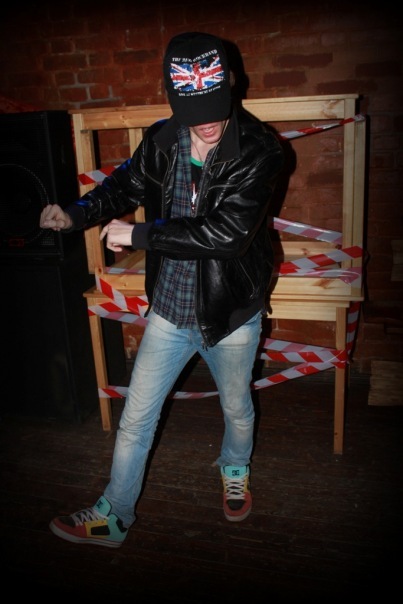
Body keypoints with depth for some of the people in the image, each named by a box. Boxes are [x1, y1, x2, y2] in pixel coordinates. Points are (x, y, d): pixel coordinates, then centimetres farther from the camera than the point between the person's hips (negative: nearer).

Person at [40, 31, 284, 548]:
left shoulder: (258, 150, -19)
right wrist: (77, 214, -6)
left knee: (237, 410, 22)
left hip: (231, 313, -2)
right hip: (169, 310, 3)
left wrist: (138, 234, -26)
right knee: (135, 419, 10)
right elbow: (126, 184, 12)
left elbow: (224, 232, -30)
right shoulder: (162, 140, -5)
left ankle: (235, 470, 55)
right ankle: (113, 518, 31)